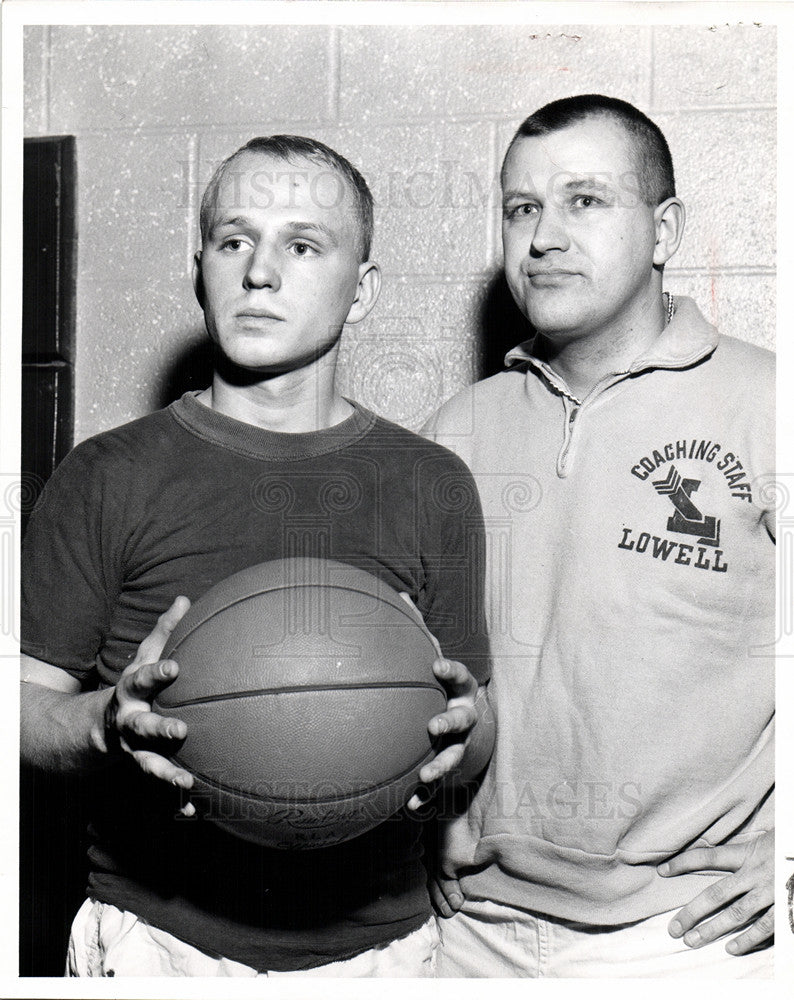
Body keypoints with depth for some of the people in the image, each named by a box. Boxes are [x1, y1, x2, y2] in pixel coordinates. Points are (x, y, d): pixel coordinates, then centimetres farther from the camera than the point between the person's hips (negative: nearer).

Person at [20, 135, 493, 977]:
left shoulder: (433, 486, 3)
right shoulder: (110, 477, -2)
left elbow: (473, 746, 8)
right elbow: (25, 708, 0)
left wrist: (456, 727, -14)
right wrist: (109, 720, -19)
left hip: (373, 938, 2)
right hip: (158, 933, -1)